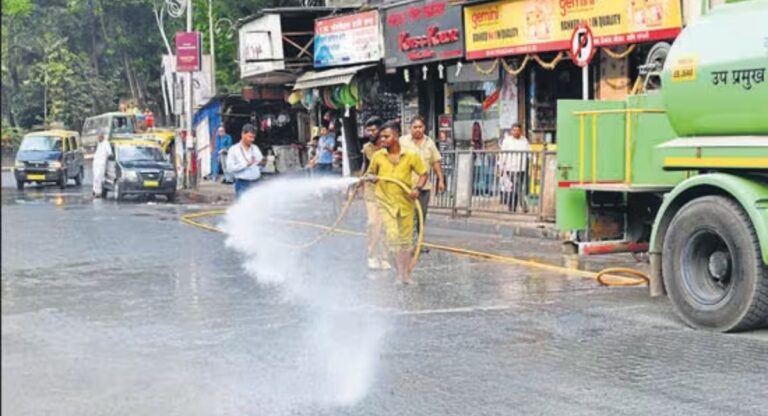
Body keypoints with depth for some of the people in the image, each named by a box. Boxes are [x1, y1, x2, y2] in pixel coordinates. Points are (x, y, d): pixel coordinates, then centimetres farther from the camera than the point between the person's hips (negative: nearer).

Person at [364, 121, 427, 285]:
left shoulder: (411, 155, -5)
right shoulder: (378, 156, 0)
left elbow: (423, 174, 1)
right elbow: (369, 173, 14)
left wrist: (417, 188, -16)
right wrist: (371, 177, -10)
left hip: (406, 202, 0)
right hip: (386, 202, 0)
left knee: (406, 239, 9)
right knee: (393, 236, -13)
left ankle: (407, 275, 21)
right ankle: (400, 273, -8)